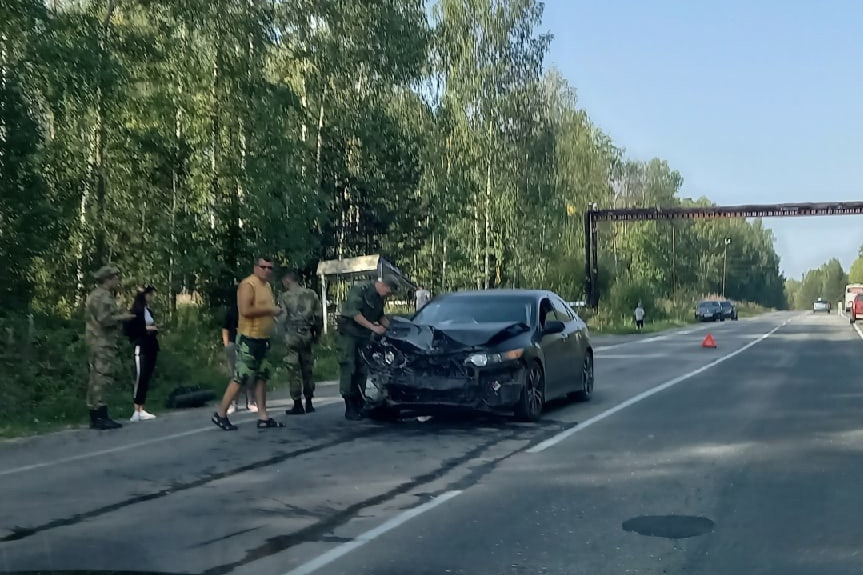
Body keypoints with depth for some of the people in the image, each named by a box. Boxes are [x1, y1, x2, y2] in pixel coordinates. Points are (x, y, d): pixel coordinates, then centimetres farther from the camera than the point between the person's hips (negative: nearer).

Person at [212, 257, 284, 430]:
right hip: (249, 339, -9)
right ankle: (220, 414, 4)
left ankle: (263, 417, 12)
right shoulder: (248, 285, -14)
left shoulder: (267, 286, 15)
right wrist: (270, 309, -20)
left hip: (263, 339, 9)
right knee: (241, 379, -6)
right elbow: (245, 310, -25)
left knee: (261, 378, 9)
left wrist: (275, 312, 6)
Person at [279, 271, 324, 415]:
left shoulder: (284, 297, -4)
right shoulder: (311, 294, 6)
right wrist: (318, 334, 17)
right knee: (307, 369, 13)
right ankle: (309, 404, 17)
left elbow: (282, 318, -7)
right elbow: (319, 316, 6)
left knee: (295, 371, 1)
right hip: (307, 335, 4)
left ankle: (298, 405, 2)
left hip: (291, 335, -4)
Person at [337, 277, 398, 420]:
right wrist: (374, 327, -29)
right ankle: (350, 409, -9)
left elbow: (381, 315, 21)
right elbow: (354, 314, -24)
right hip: (349, 332, -7)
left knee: (361, 369, 7)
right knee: (348, 368, -9)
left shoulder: (380, 298, 7)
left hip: (364, 334, 8)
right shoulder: (360, 289, -17)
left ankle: (359, 406, 13)